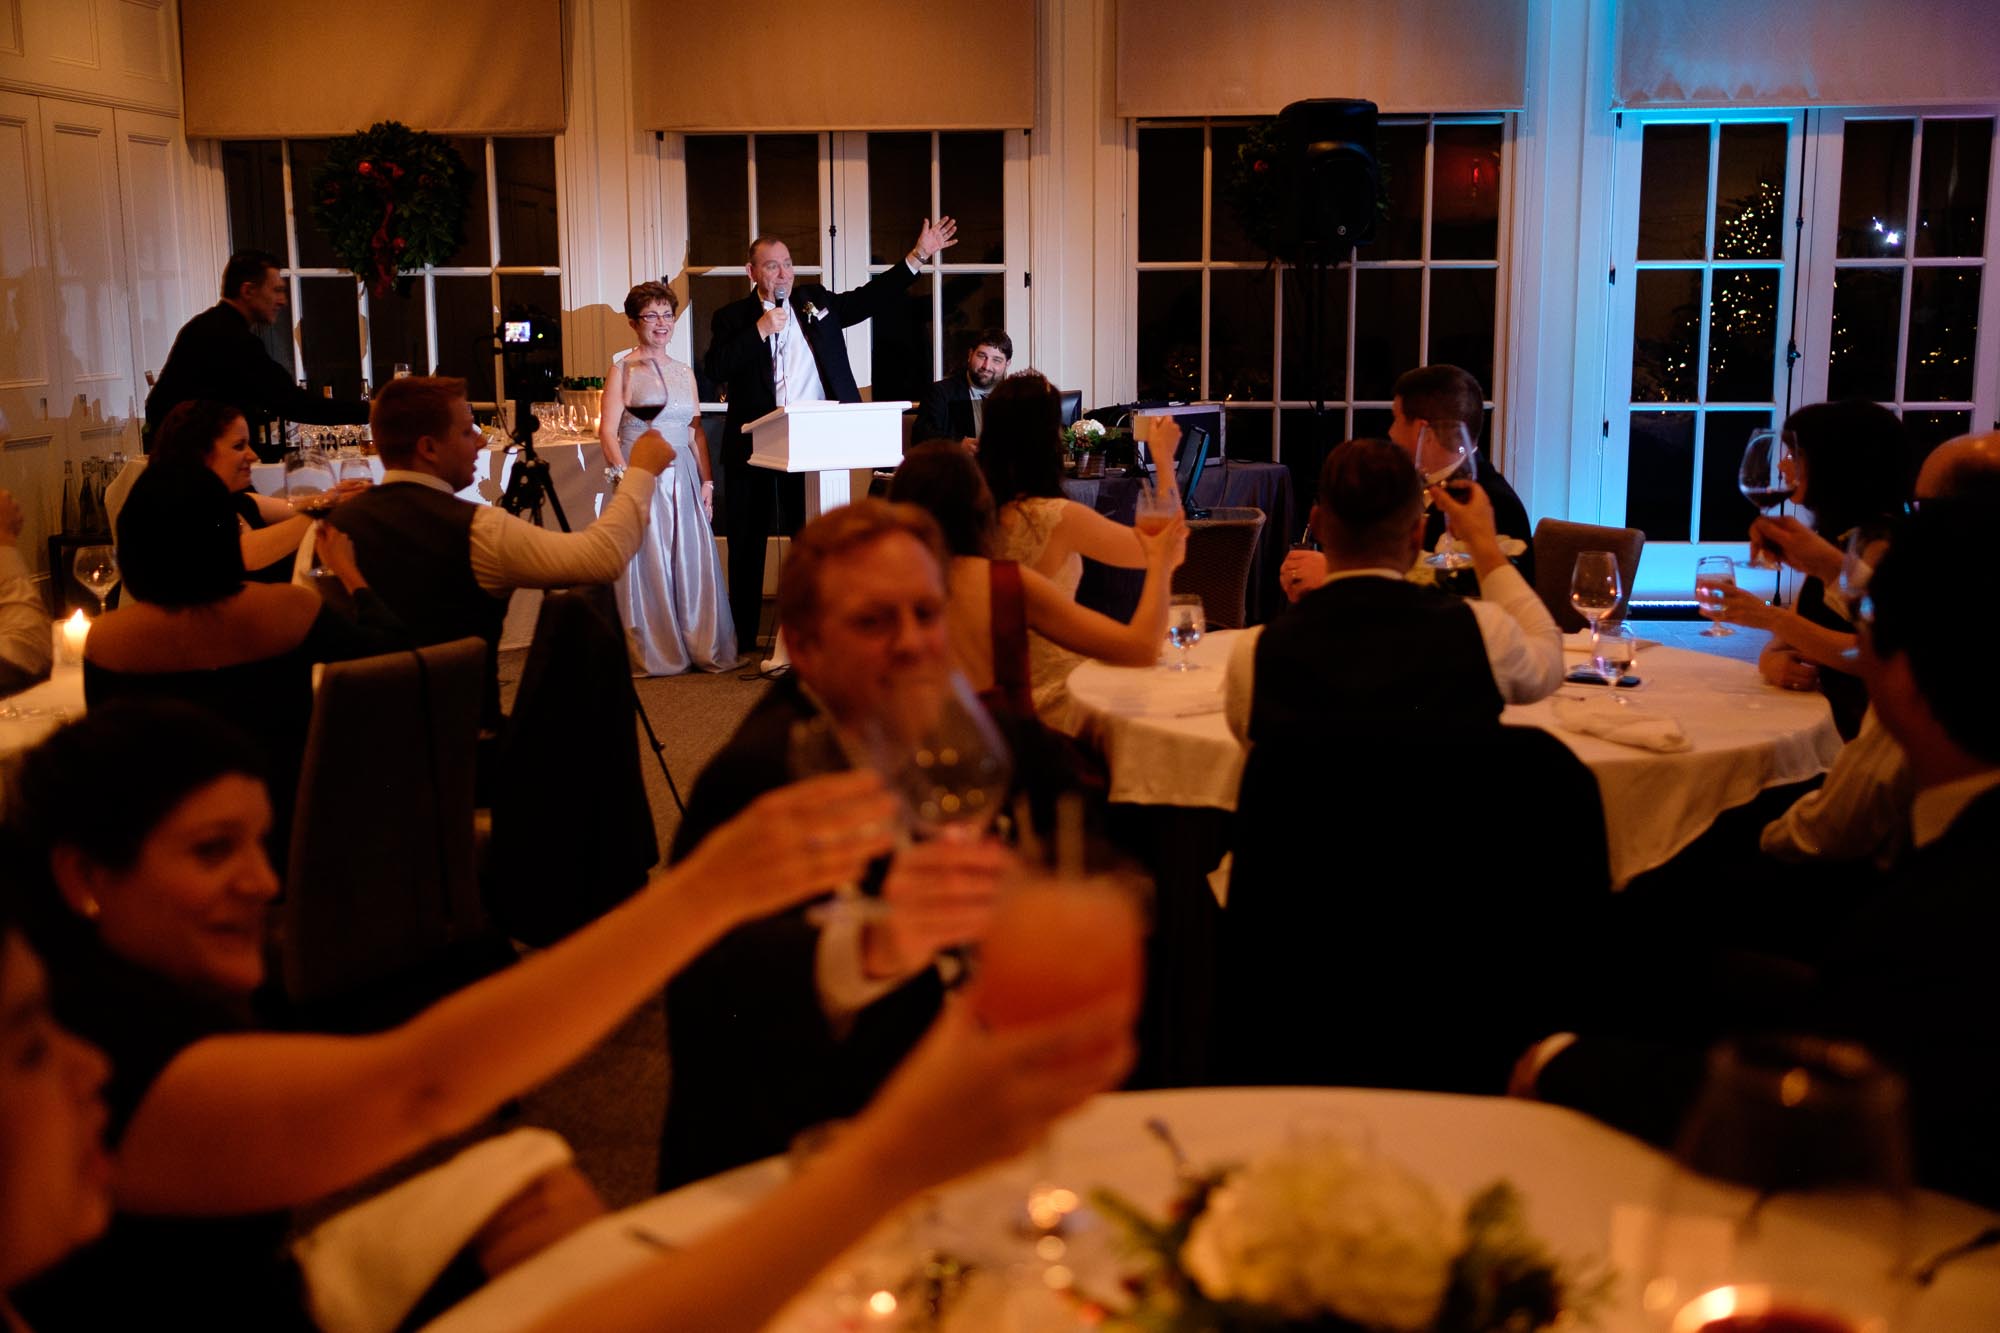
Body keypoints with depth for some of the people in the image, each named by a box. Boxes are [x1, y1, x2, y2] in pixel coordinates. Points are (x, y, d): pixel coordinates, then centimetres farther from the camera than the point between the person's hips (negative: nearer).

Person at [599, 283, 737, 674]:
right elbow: (608, 431, -7)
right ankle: (653, 654, 8)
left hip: (682, 477, 4)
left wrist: (707, 481, 6)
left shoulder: (684, 372, 15)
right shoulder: (622, 370, 0)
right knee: (648, 564, -1)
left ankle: (702, 648, 12)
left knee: (693, 562, 3)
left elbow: (696, 431, 15)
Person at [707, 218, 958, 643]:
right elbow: (714, 369, -9)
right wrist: (760, 332, -15)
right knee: (747, 543, 6)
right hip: (752, 446, -2)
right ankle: (742, 638, 16)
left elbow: (869, 298, 14)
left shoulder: (817, 301, 12)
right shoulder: (732, 318, 3)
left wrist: (918, 256, 10)